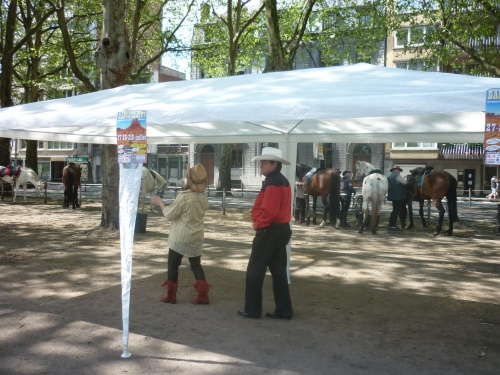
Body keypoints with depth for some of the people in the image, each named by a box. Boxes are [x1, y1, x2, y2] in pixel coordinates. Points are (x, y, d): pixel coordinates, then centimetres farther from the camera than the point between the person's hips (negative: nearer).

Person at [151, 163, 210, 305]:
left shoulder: (184, 197, -20)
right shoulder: (204, 197, 0)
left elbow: (169, 215, -13)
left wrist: (160, 203, 2)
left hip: (180, 238, -5)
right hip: (196, 238, 6)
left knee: (173, 265, 10)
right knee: (196, 265, 14)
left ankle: (171, 296, 18)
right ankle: (203, 296, 10)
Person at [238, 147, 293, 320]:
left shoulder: (272, 183, -18)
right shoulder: (283, 181, 15)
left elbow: (268, 211, -24)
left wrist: (258, 224, -8)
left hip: (269, 231, -10)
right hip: (281, 229, 10)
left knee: (255, 271, 1)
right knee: (278, 271, 13)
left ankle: (252, 310, 9)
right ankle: (284, 310, 17)